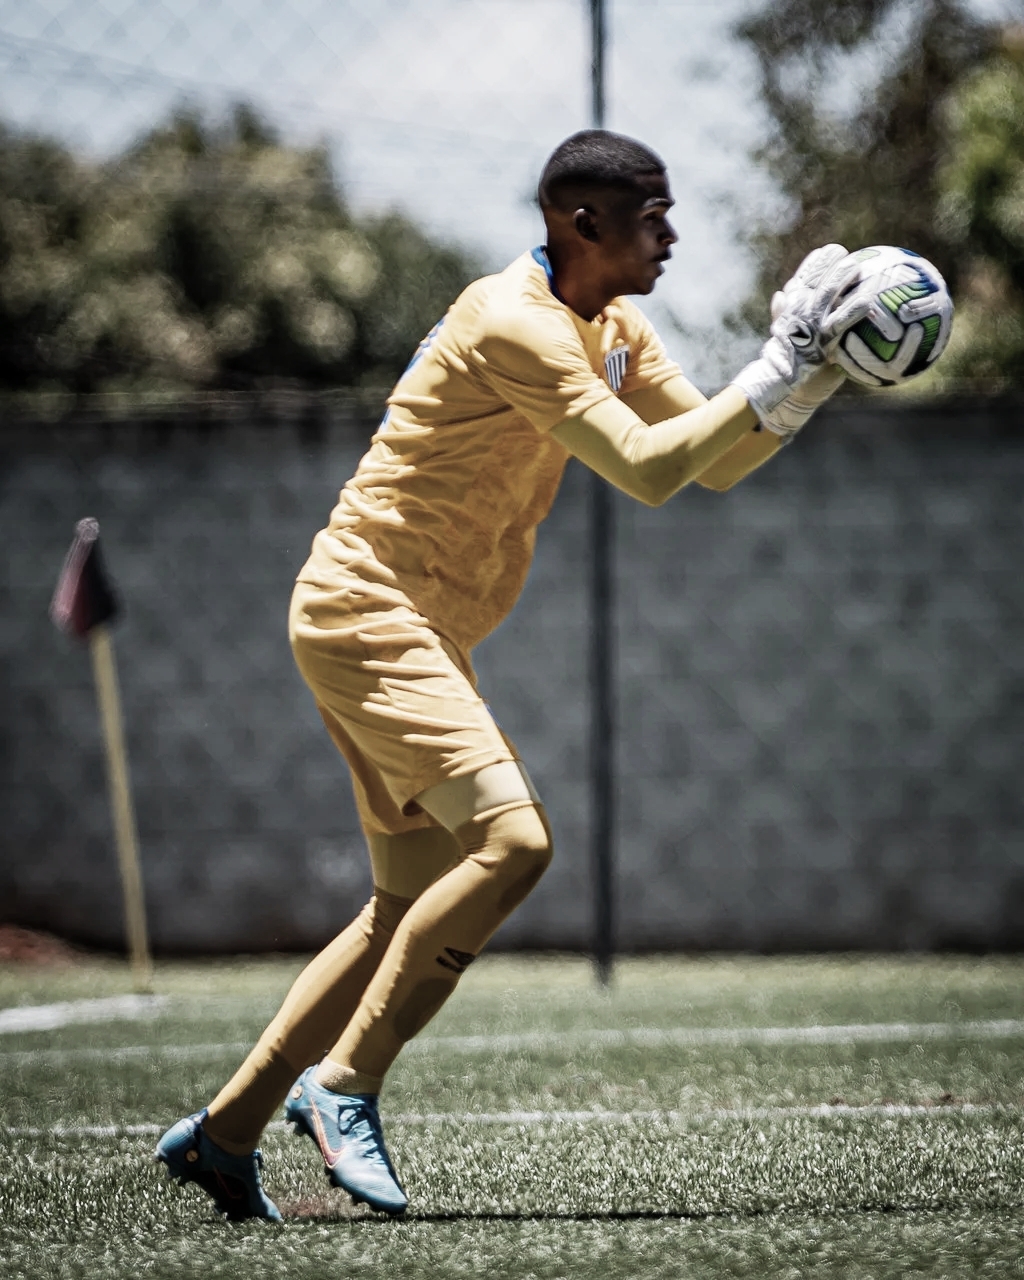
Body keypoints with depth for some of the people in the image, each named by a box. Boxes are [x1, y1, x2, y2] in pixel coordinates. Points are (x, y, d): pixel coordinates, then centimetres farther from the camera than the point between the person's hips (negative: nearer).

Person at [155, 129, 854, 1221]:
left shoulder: (614, 330, 12)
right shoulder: (513, 323, -18)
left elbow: (717, 465, 12)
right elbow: (647, 470, -25)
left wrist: (811, 378, -2)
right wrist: (777, 373, -22)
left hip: (417, 636, 10)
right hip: (366, 609, -10)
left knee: (419, 901, 10)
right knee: (512, 839, -23)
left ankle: (224, 1131, 15)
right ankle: (345, 1086, -15)